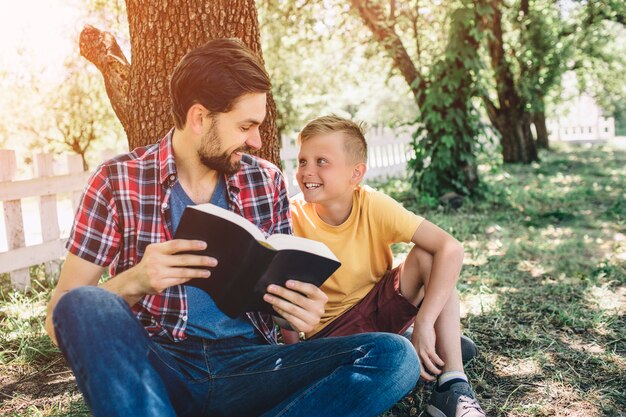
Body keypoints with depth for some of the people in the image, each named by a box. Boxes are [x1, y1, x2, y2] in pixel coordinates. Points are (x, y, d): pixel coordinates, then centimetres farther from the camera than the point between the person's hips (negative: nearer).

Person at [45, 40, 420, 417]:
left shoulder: (267, 182, 7)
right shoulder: (118, 181, -2)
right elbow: (62, 316, -2)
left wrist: (302, 308, -11)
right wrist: (133, 282, -22)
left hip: (246, 364, 3)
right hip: (153, 366, -2)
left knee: (394, 355, -20)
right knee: (84, 305, -33)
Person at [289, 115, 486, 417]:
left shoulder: (373, 206, -18)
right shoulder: (293, 219, -18)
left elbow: (450, 248, -27)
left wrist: (424, 323, -33)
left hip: (380, 305, 3)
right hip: (328, 328, -2)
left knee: (427, 255, -24)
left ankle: (452, 387, -21)